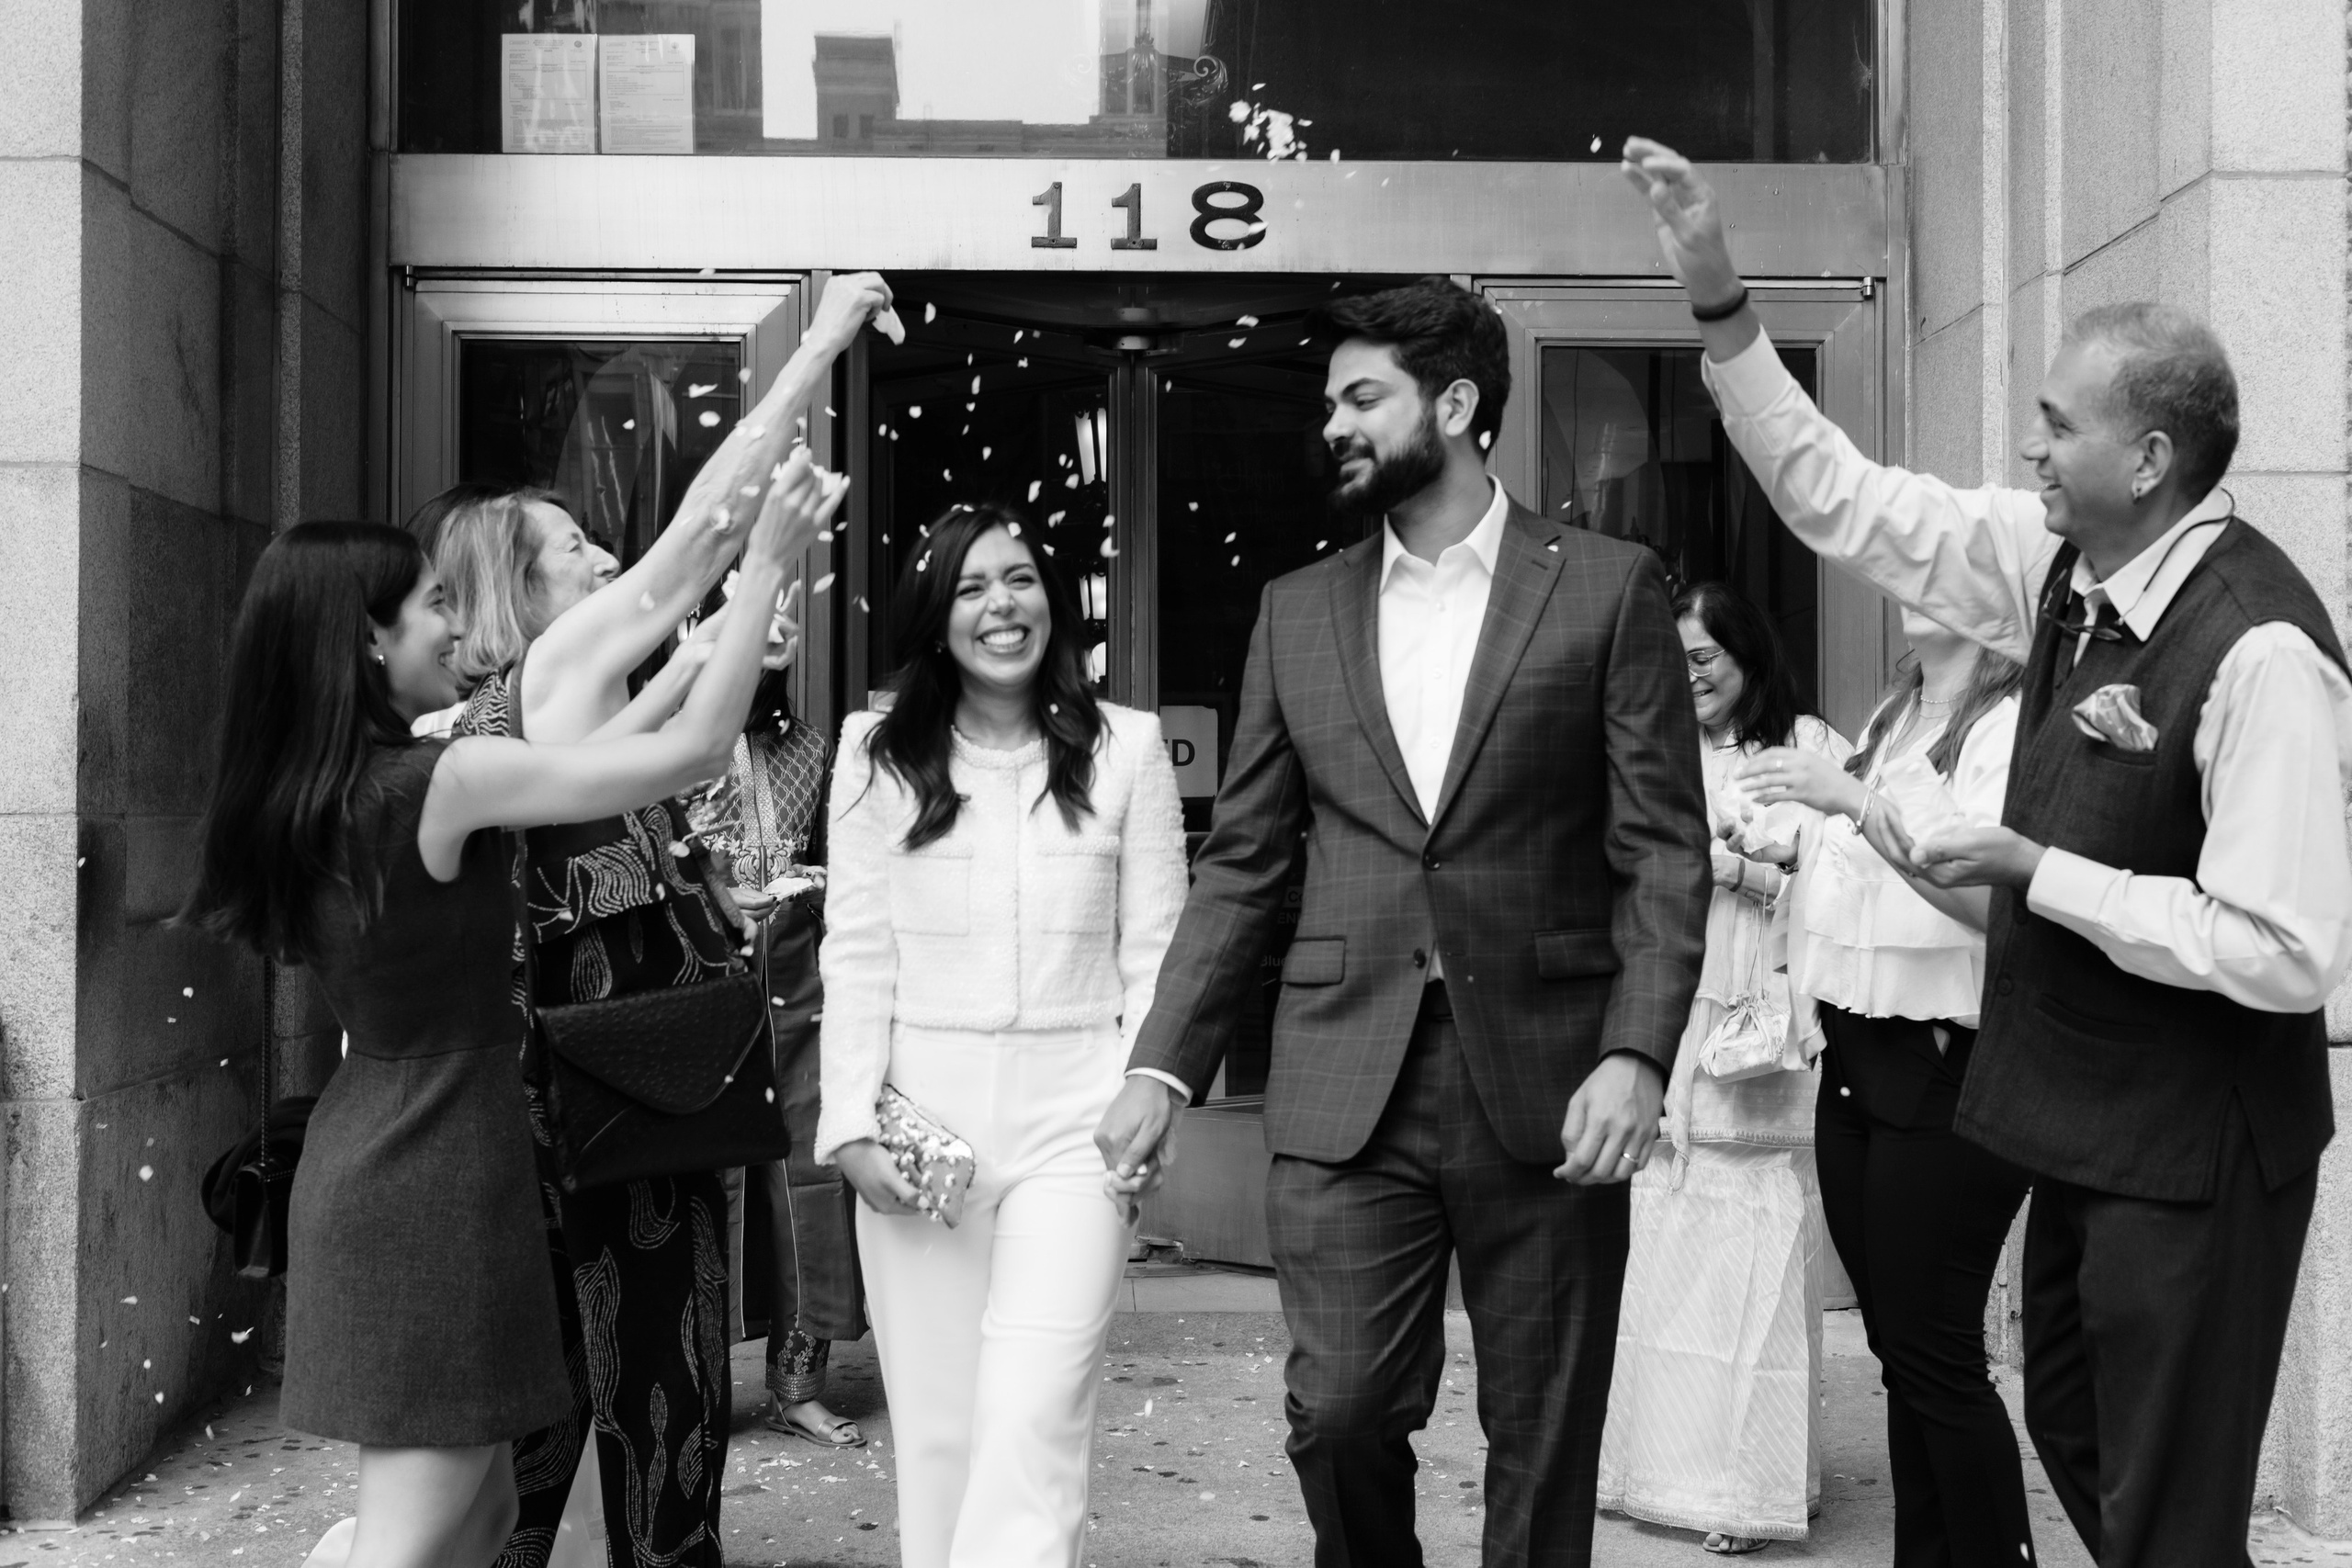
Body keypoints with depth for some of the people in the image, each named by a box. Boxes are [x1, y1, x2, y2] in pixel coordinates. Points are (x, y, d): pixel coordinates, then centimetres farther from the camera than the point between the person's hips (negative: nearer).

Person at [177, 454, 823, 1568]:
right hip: (438, 1171, -9)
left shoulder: (299, 796, 8)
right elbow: (697, 748, -15)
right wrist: (764, 567, -6)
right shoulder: (446, 782, -17)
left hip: (362, 1152, 9)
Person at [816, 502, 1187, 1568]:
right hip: (919, 1116, 2)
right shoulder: (877, 752, 5)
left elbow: (1155, 953, 4)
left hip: (1071, 1117, -1)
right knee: (936, 1427, 7)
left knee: (1031, 1423, -12)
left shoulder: (1126, 746, 4)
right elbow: (857, 953, 3)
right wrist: (853, 1122, -5)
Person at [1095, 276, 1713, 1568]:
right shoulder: (1298, 612, 11)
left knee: (1543, 1444, 6)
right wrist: (1162, 1066, 3)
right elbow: (1240, 864, 11)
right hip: (1343, 1087, 2)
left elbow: (1665, 854, -2)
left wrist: (1636, 1053, -14)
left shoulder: (1608, 588, 2)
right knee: (1339, 1415, 0)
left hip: (1543, 1082, -2)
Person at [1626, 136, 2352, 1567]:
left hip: (2196, 1152, -8)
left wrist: (2035, 873, -21)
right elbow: (1842, 498, 4)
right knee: (2077, 1444, 24)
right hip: (2089, 1122, 8)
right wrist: (1719, 297, -3)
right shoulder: (2064, 562, -3)